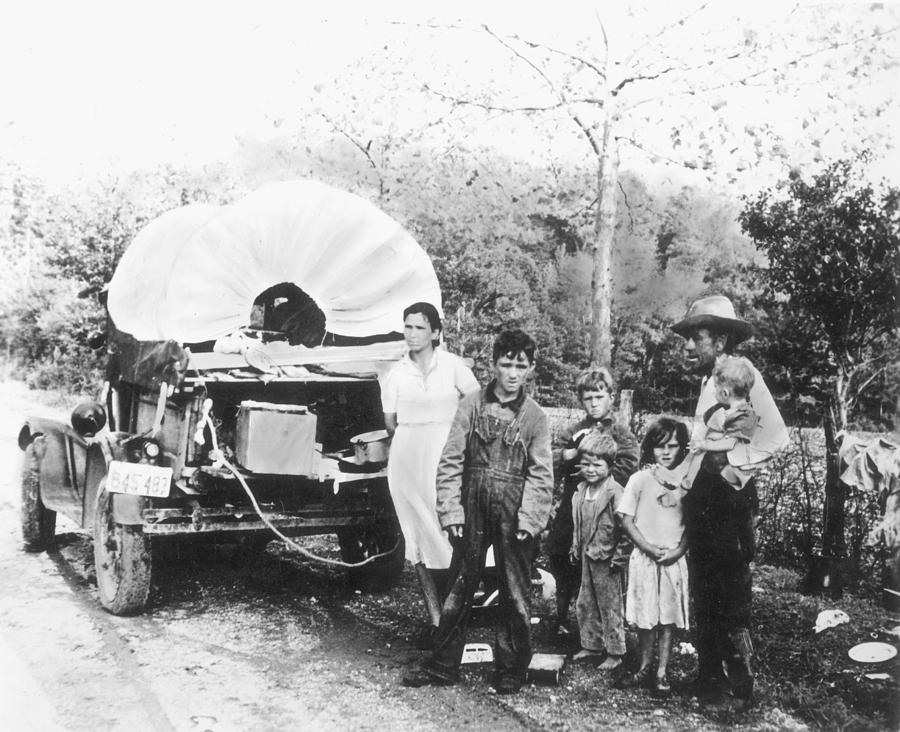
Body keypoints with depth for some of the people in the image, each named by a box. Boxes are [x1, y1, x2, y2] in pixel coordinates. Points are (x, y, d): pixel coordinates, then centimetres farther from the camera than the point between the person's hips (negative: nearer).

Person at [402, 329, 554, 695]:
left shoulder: (535, 417, 1)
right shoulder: (472, 405, 2)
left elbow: (541, 474, -2)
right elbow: (451, 462, 0)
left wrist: (528, 519, -11)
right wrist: (451, 510, -6)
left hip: (513, 513, -1)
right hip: (472, 509, 1)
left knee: (515, 594, 6)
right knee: (459, 587, 9)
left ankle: (511, 670, 20)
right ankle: (442, 664, 21)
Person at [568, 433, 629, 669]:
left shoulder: (615, 493, -18)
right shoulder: (580, 491, 6)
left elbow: (625, 527, -18)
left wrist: (619, 557, -16)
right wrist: (576, 549, 16)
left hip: (607, 559, -7)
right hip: (587, 557, 8)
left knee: (610, 607, 4)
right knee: (585, 604, 15)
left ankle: (615, 652, 15)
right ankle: (591, 646, 30)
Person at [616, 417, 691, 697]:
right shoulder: (640, 479, -3)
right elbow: (627, 520, -2)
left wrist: (679, 550, -10)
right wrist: (649, 547, -11)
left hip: (674, 559, 1)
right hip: (644, 557, -1)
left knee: (668, 617, 3)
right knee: (645, 618, 5)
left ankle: (661, 673, 14)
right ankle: (644, 668, 22)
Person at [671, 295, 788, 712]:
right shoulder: (707, 383, 14)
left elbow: (776, 436, -21)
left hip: (729, 500, -8)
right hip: (702, 500, 8)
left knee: (731, 600, 1)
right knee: (704, 596, 16)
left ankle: (741, 690, 15)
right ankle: (709, 679, 28)